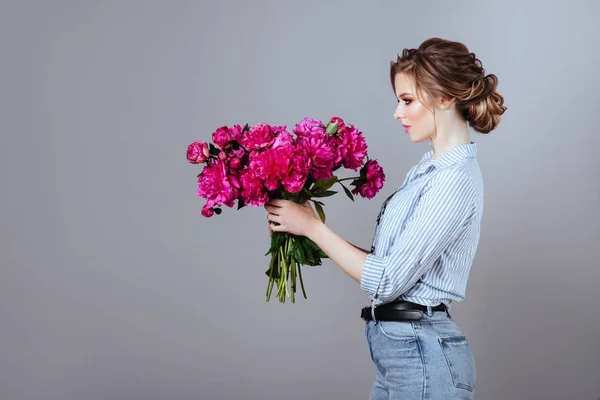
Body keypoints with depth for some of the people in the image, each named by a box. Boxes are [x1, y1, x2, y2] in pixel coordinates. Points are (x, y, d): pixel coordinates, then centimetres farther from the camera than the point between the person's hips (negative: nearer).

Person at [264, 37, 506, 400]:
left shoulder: (455, 181, -20)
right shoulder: (430, 167, 10)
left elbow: (386, 282, -21)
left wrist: (313, 226, -13)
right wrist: (312, 232, 4)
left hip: (421, 356, -9)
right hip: (400, 353, 9)